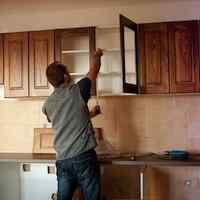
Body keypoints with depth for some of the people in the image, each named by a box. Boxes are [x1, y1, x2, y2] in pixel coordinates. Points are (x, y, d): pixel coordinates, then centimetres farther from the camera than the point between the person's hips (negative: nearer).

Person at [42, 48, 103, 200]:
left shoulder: (48, 104, 10)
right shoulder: (76, 91, -4)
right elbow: (94, 71, 13)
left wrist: (89, 114, 36)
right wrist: (97, 56, 32)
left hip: (62, 160, 5)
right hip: (84, 156, -5)